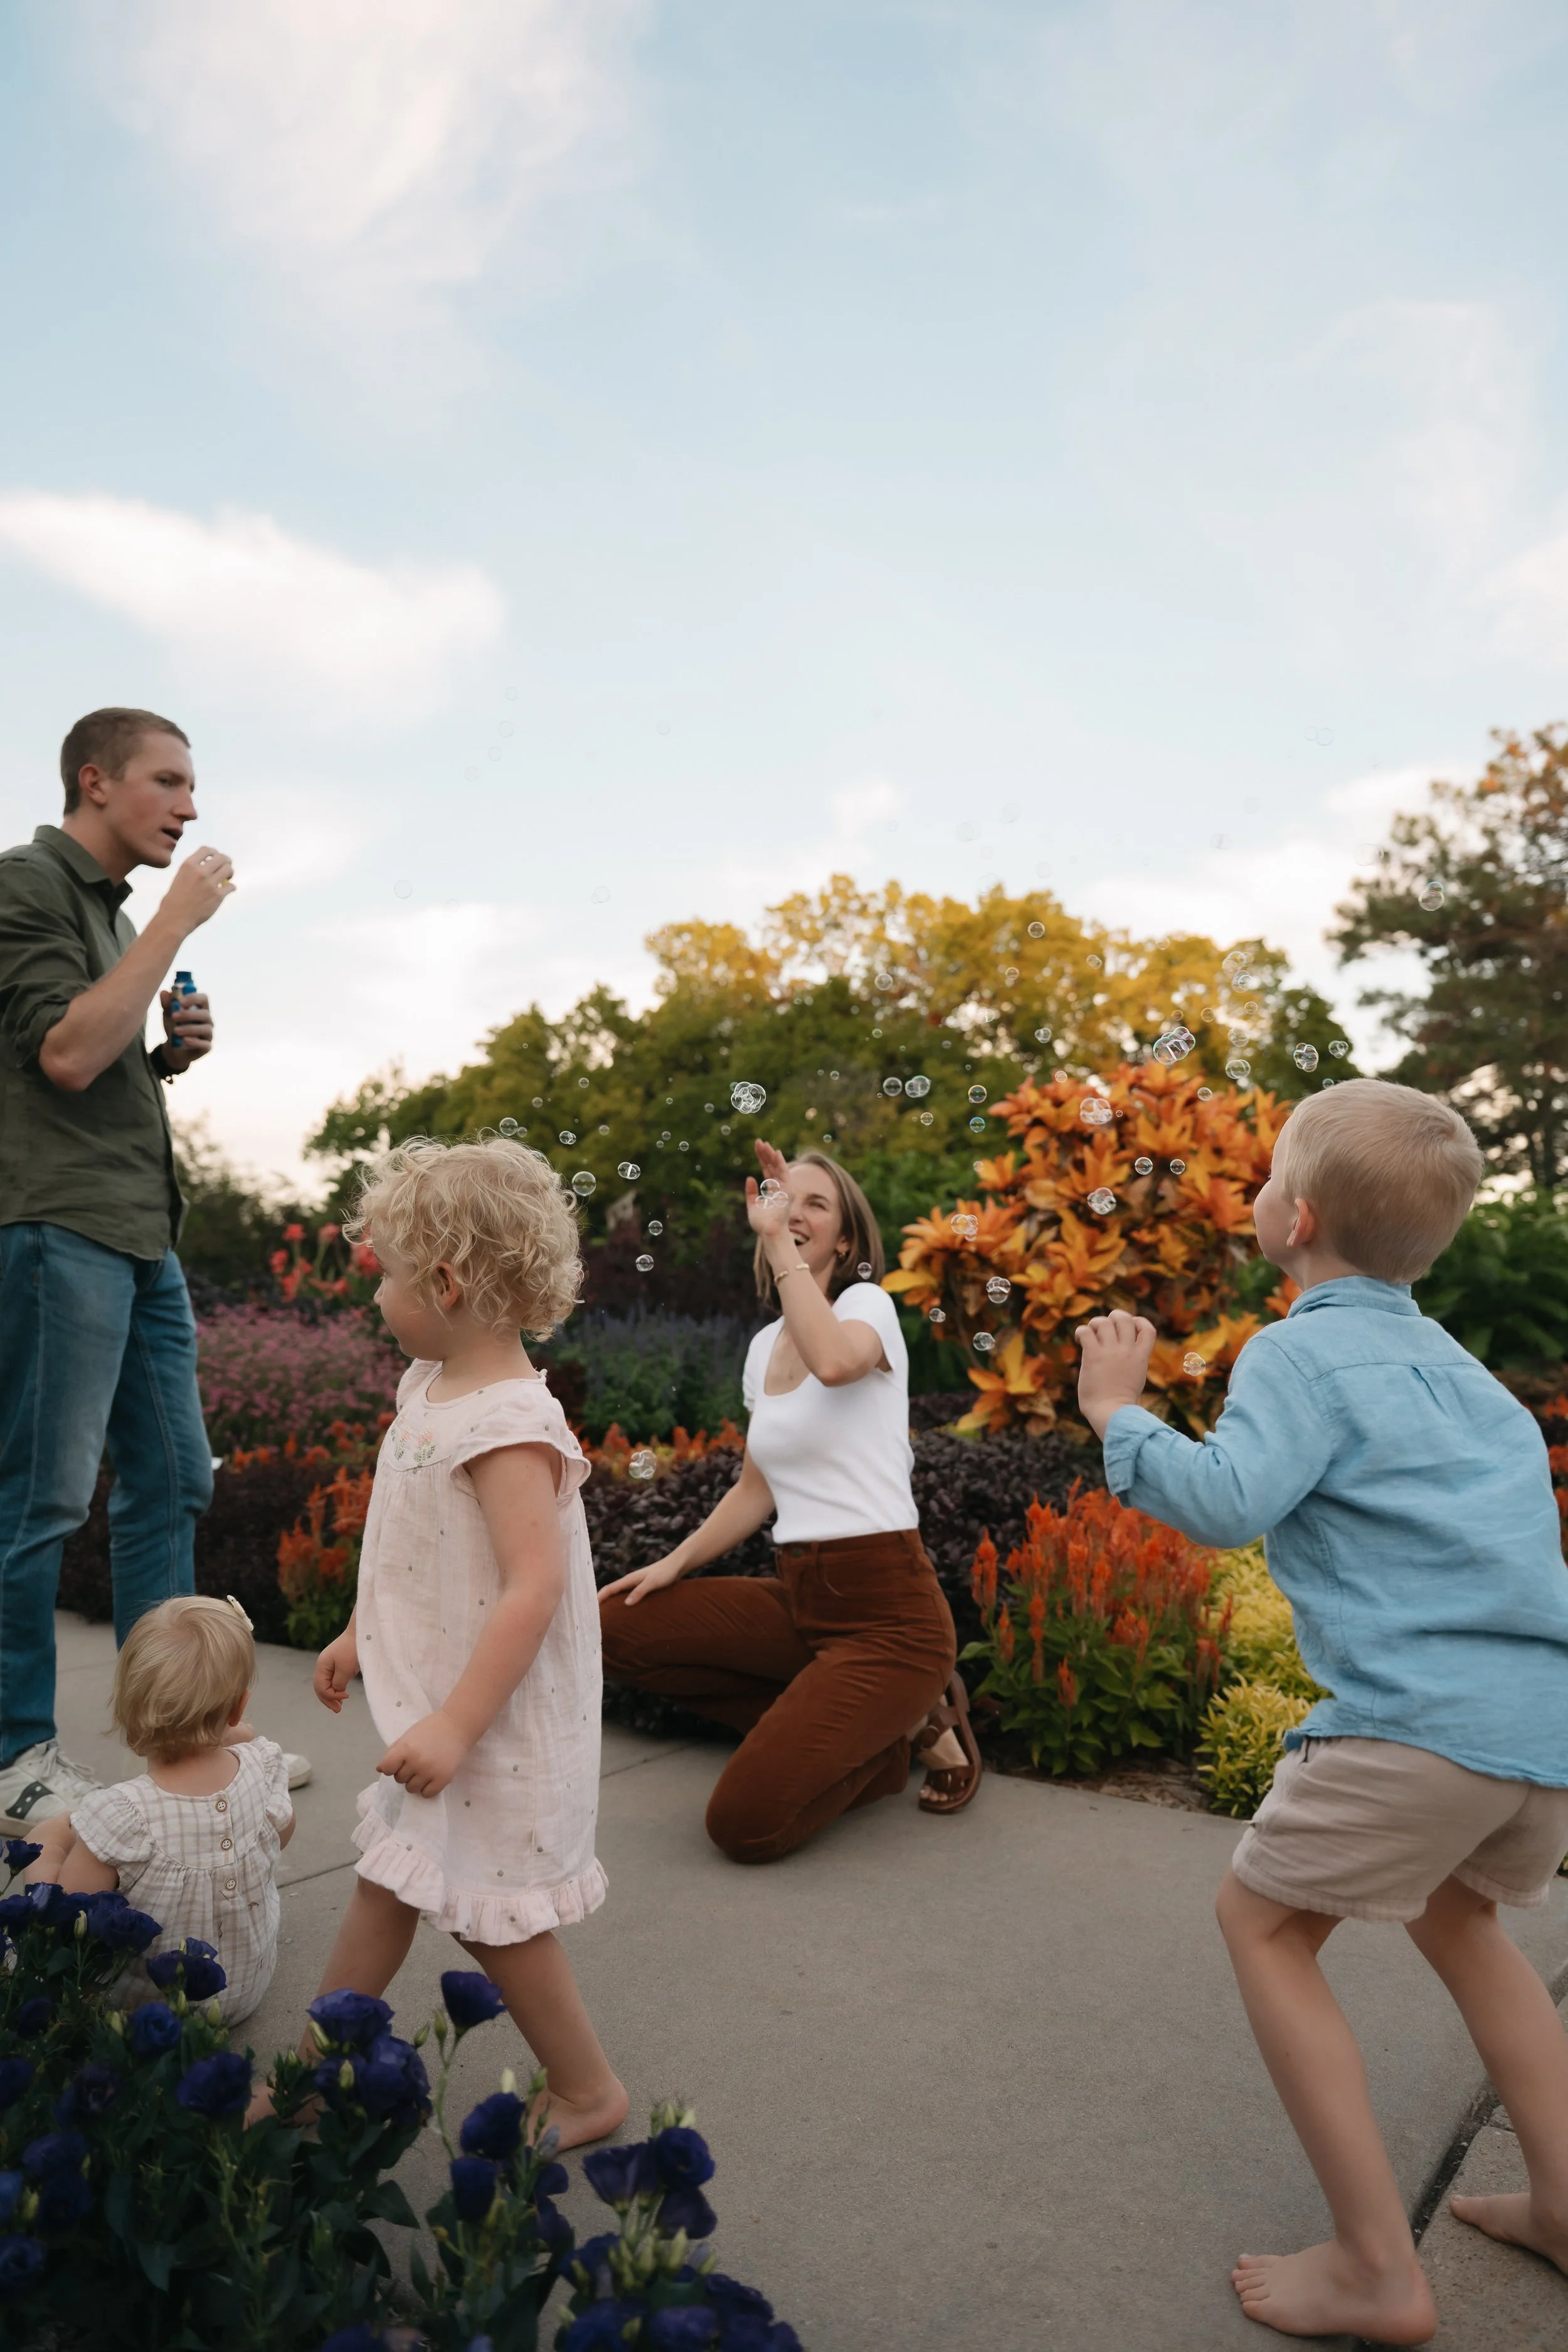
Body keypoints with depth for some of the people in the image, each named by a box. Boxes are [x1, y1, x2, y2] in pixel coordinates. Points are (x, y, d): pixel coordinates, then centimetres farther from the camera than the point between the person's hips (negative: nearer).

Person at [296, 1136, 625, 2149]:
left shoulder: (507, 1426, -28)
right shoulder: (432, 1389, 3)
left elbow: (535, 1587, -31)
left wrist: (455, 1725, -29)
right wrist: (359, 1636, 22)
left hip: (494, 1718, -9)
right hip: (431, 1697, 9)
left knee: (493, 1913, 7)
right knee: (387, 1878, 21)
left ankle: (589, 2094, 27)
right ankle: (317, 2069, 40)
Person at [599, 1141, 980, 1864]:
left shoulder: (868, 1304, -8)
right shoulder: (763, 1345, 13)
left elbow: (833, 1361, -34)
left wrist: (778, 1238, -27)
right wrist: (675, 1562, 6)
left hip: (887, 1613, -7)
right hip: (797, 1599, 8)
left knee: (746, 1825, -17)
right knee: (617, 1626, -6)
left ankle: (905, 1724, 10)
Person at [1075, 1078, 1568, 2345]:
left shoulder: (1301, 1352, -8)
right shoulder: (1451, 1360, 18)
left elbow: (1225, 1501, -22)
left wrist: (1121, 1414, -9)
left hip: (1423, 1718, -8)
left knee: (1264, 1921, 10)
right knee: (1454, 1910, 32)